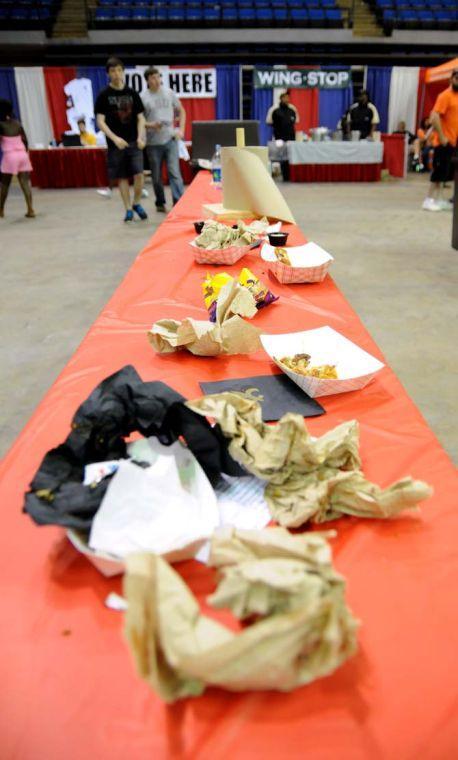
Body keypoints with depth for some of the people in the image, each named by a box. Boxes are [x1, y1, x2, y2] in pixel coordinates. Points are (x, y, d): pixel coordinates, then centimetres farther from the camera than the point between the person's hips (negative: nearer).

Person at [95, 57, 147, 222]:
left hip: (134, 141, 1)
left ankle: (137, 204, 12)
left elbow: (140, 117, 11)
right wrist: (114, 138, -17)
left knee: (139, 174, -10)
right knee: (122, 177, 1)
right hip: (116, 143, -1)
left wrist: (140, 137, -5)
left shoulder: (132, 93, 8)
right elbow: (100, 121, -4)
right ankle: (128, 209, 13)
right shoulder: (104, 95, 0)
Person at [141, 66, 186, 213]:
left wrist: (181, 129, 5)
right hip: (153, 142, -1)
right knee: (156, 175, 7)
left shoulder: (169, 93, 7)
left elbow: (181, 111, 17)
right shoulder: (142, 97, -1)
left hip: (170, 139, 1)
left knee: (174, 171, -8)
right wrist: (151, 125, -17)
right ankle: (160, 203, 22)